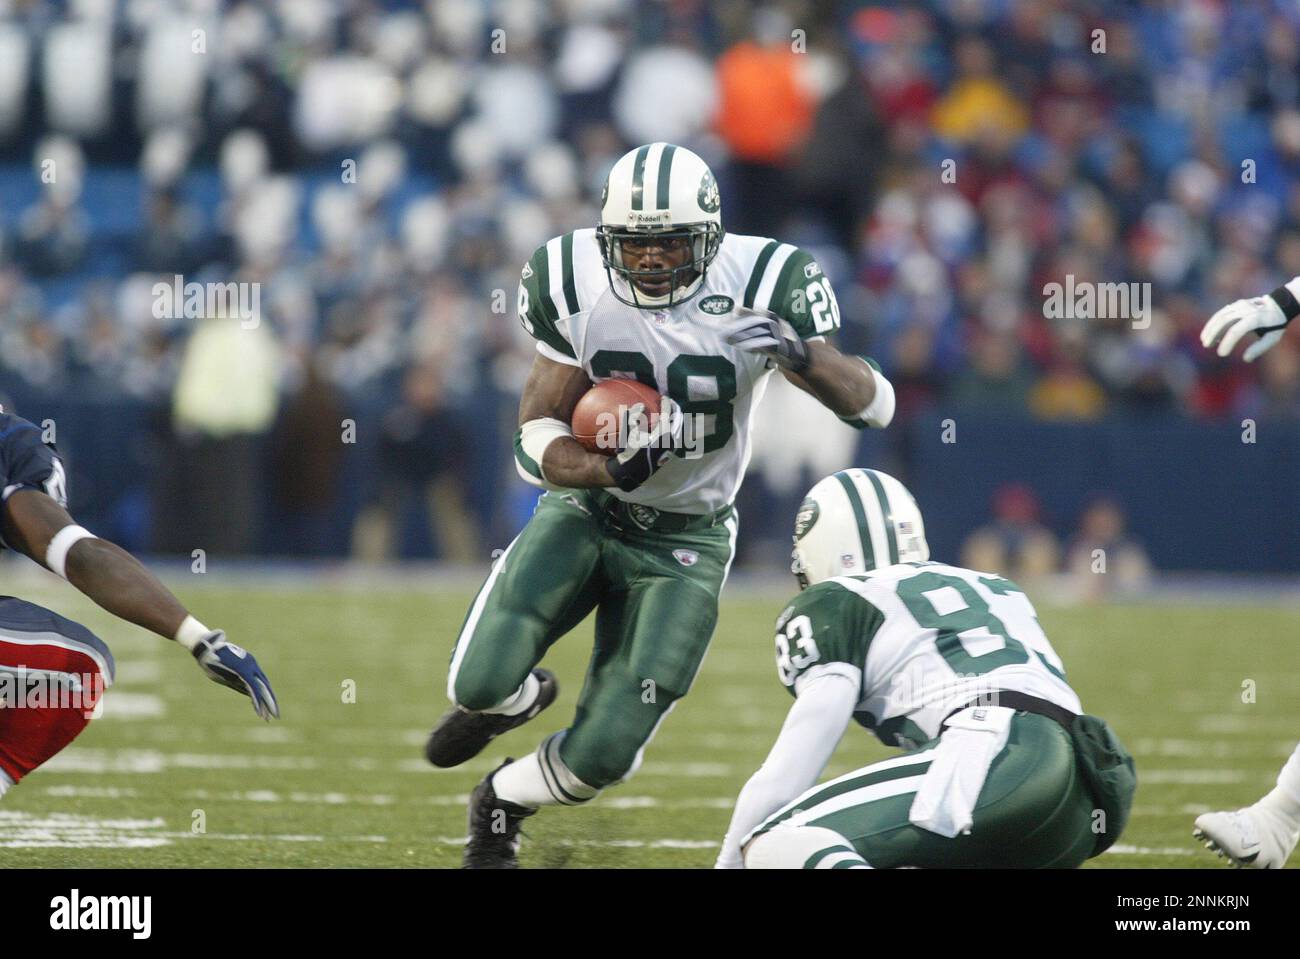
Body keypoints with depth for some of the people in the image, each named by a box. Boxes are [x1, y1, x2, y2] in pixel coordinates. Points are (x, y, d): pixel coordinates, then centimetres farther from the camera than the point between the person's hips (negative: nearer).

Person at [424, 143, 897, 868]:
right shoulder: (574, 284, -15)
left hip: (685, 542, -1)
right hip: (583, 512, 1)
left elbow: (875, 405, -18)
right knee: (482, 684, -20)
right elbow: (537, 441, -11)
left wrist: (802, 354, -39)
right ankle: (519, 697, 22)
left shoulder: (759, 286, -20)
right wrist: (610, 470, -33)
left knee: (602, 754, -9)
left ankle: (502, 806, 28)